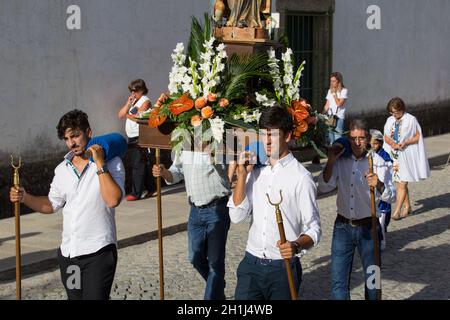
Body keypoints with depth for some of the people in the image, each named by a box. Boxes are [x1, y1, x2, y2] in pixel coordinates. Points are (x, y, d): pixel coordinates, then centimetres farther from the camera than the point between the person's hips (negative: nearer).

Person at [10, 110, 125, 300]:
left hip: (98, 251, -6)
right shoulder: (63, 169, 11)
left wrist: (100, 164, -20)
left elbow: (113, 200, -20)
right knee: (75, 297, 15)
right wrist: (24, 197, 3)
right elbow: (52, 204, 18)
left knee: (95, 297, -12)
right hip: (68, 253, 6)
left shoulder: (111, 163, -6)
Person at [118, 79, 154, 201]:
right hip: (131, 138, 9)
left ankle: (136, 192, -7)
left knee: (138, 166, -8)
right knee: (136, 165, 12)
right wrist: (128, 103, 0)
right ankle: (149, 188, 21)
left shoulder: (145, 101, -5)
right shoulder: (132, 101, 19)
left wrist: (127, 114, 0)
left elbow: (138, 116, -17)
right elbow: (121, 114, 13)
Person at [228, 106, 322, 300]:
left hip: (283, 268, -4)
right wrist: (242, 175, -7)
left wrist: (296, 245, -28)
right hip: (251, 264, 4)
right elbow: (236, 216, 0)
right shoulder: (255, 171, 7)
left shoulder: (301, 177, -9)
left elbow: (313, 230, -8)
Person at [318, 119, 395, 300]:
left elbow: (390, 197, -14)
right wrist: (330, 162, -17)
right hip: (343, 226, 2)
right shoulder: (340, 160, 0)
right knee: (338, 282, 3)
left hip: (368, 228, -1)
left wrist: (379, 185, -35)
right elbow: (324, 187, -6)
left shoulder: (377, 162, -7)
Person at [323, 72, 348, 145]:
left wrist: (334, 94, -7)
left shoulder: (344, 91, -3)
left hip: (339, 117, -5)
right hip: (330, 117, 6)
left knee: (337, 137, -11)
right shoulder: (330, 91, 16)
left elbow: (339, 104, -13)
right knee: (330, 138, 3)